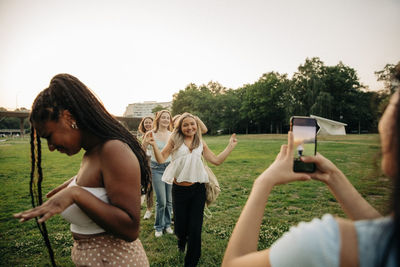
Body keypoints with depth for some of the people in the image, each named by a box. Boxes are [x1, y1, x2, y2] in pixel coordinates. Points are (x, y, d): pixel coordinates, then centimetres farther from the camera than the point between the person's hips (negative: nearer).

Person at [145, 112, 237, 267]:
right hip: (179, 189, -1)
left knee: (195, 227, 4)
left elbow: (216, 161, 8)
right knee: (180, 225, 10)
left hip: (198, 190, 1)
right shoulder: (174, 140, 0)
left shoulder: (201, 143, 8)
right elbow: (161, 159, -3)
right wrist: (154, 145, -18)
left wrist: (230, 146, 6)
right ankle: (181, 242, 50)